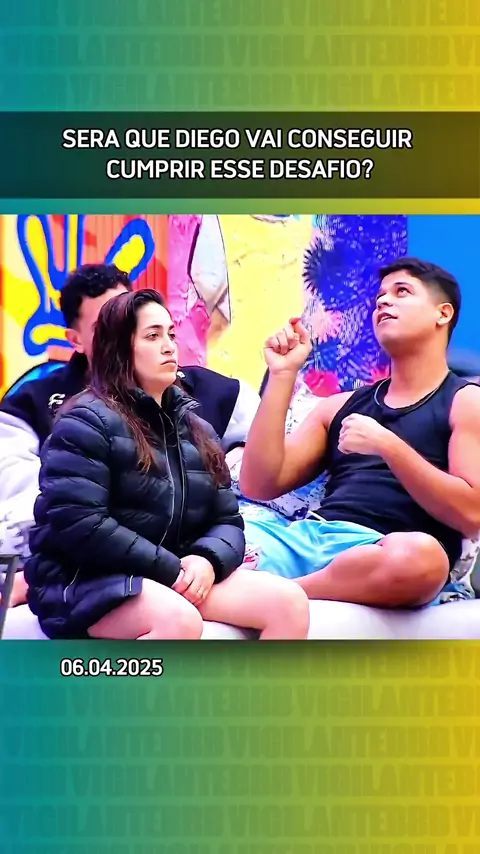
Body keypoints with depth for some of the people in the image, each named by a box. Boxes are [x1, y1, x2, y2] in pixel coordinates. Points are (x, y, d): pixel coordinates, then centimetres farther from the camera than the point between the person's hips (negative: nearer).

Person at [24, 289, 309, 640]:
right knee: (180, 620, -37)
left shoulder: (196, 428, 16)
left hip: (179, 575, 7)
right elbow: (77, 524, -18)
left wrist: (207, 560, -12)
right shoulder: (87, 422, -7)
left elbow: (227, 519, 11)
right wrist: (168, 569, -18)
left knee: (288, 601, -15)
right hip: (87, 580, -7)